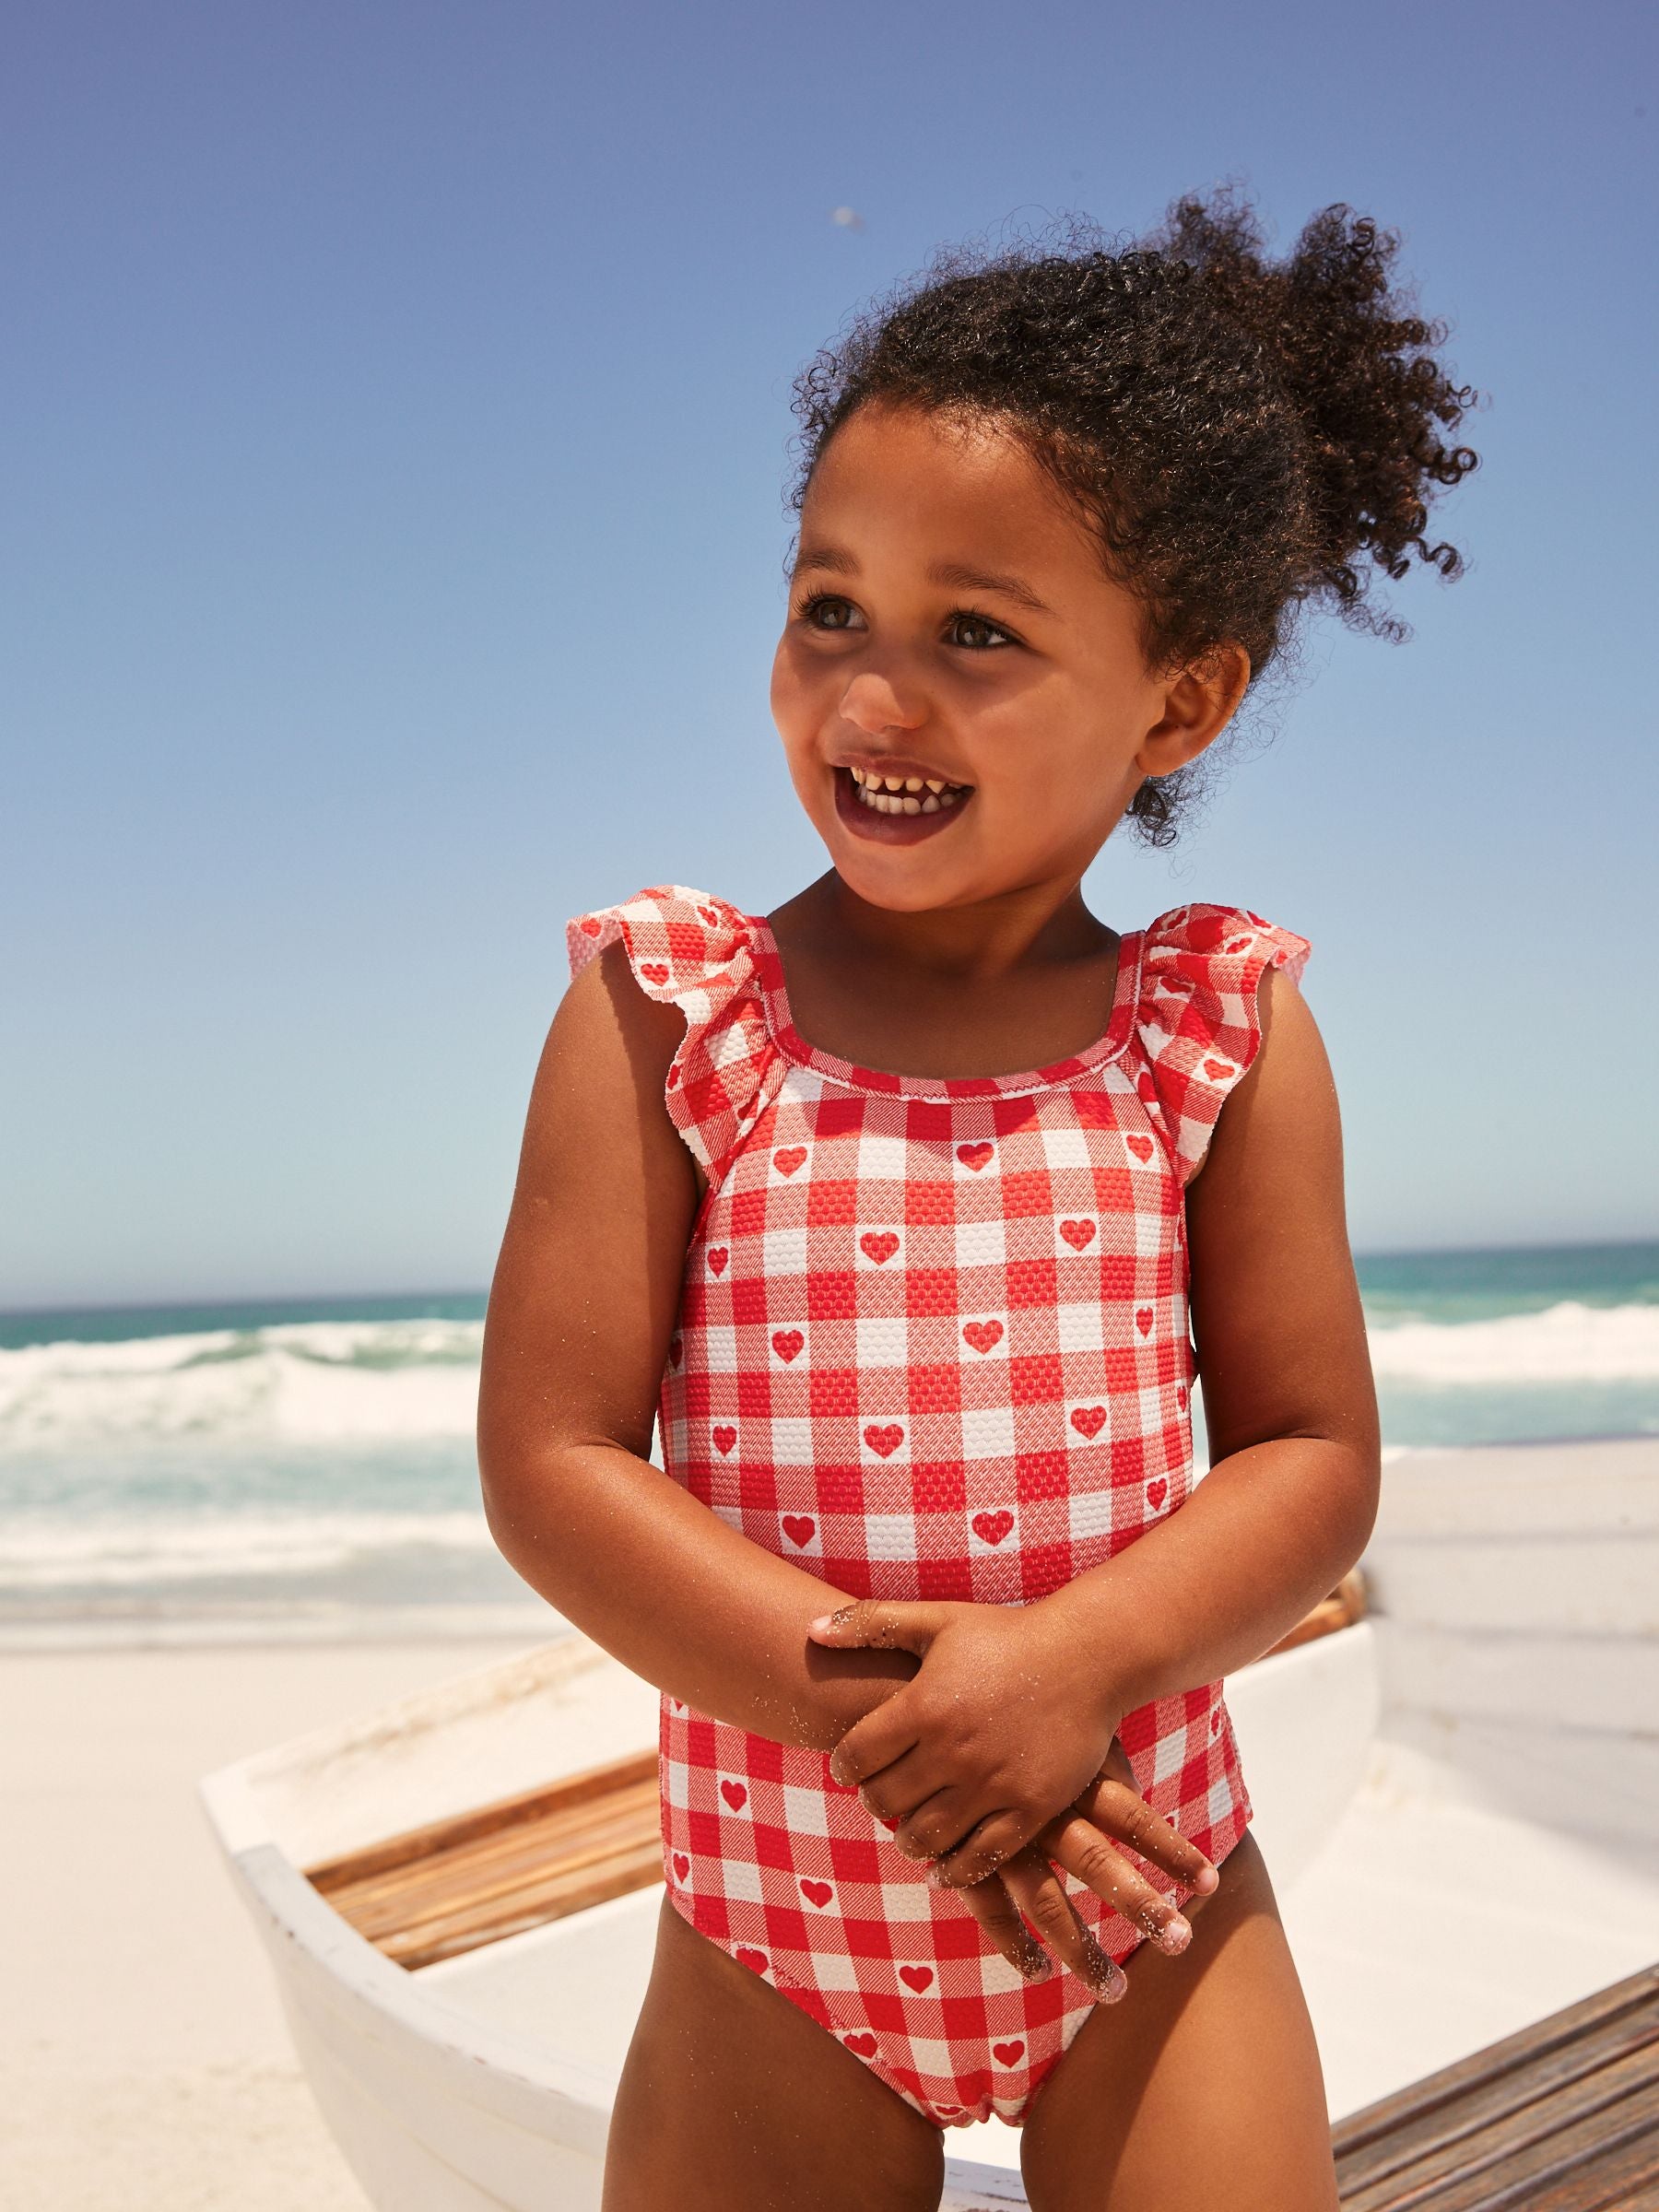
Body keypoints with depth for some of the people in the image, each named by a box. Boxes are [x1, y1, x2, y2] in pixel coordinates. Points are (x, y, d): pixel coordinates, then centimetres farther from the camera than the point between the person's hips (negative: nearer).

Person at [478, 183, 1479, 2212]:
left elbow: (1315, 1460, -3)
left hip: (1151, 1909, 1)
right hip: (784, 1917, 0)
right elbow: (549, 1463, -10)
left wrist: (1073, 1660, -21)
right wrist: (876, 1720, -19)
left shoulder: (1224, 1030, -3)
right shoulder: (665, 1014, -7)